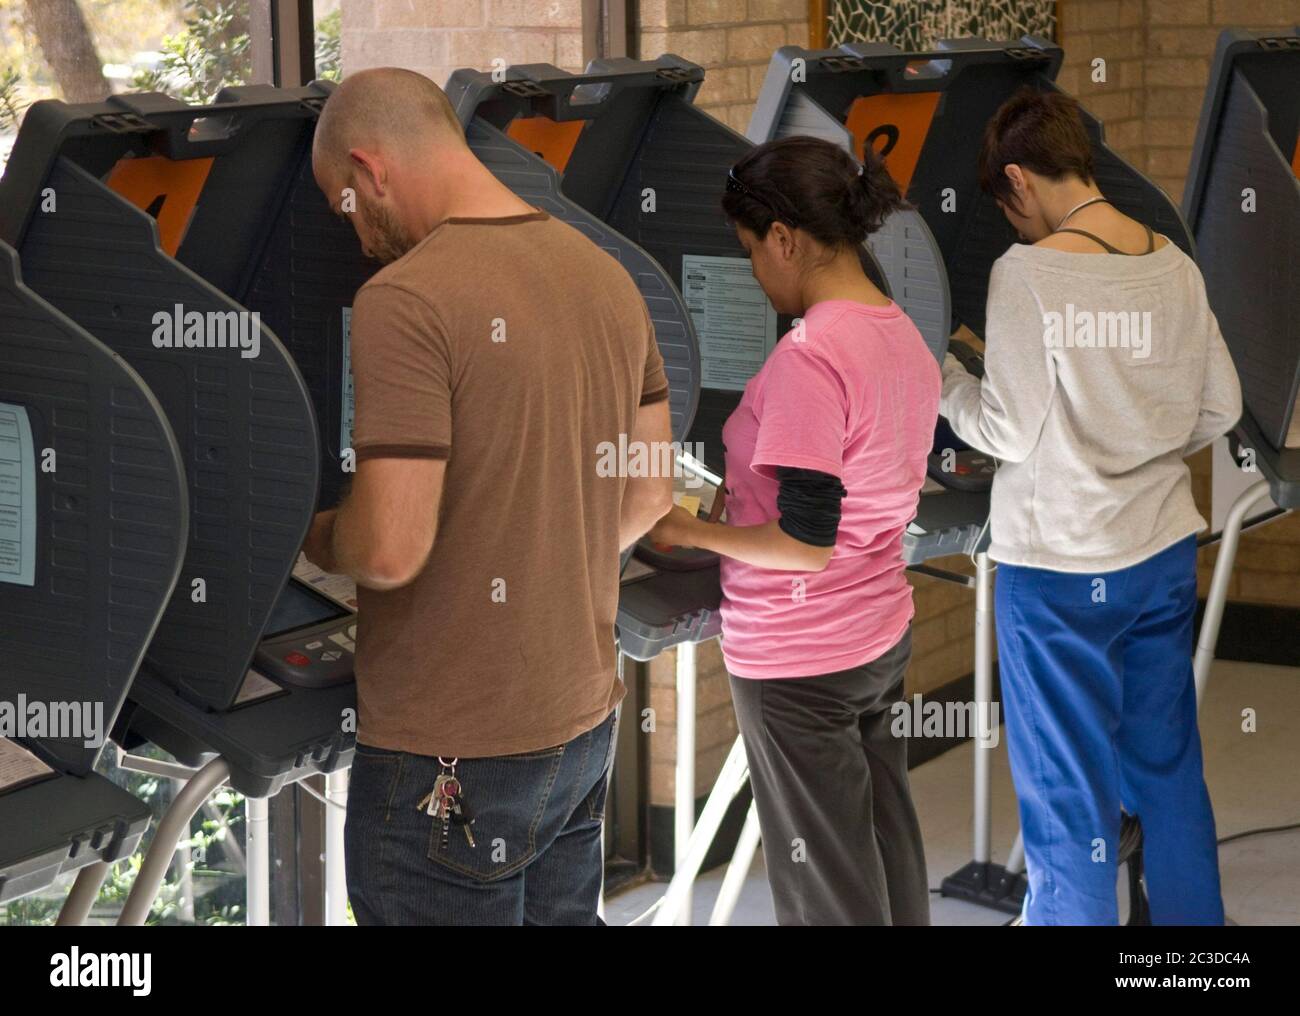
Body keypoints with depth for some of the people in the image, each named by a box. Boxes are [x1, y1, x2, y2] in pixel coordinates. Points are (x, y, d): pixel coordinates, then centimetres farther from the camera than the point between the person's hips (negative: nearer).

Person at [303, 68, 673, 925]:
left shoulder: (405, 300, -19)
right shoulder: (606, 275, 5)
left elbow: (391, 548, -23)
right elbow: (650, 495, 13)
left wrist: (311, 536, -2)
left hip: (450, 758, -7)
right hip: (584, 722, 7)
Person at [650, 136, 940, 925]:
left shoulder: (807, 357, -25)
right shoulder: (906, 337, 2)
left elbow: (805, 543, -25)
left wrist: (688, 531, -12)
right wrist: (748, 496, 14)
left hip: (799, 662, -8)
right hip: (884, 633, 8)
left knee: (828, 887, 6)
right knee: (890, 849, 19)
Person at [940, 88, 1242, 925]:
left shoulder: (1028, 271, -16)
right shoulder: (1174, 266, 0)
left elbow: (1010, 431, -15)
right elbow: (1221, 408, 6)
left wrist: (944, 378, 1)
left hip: (1060, 568, -5)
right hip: (1164, 554, 5)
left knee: (1070, 796, 6)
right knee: (1170, 771, 17)